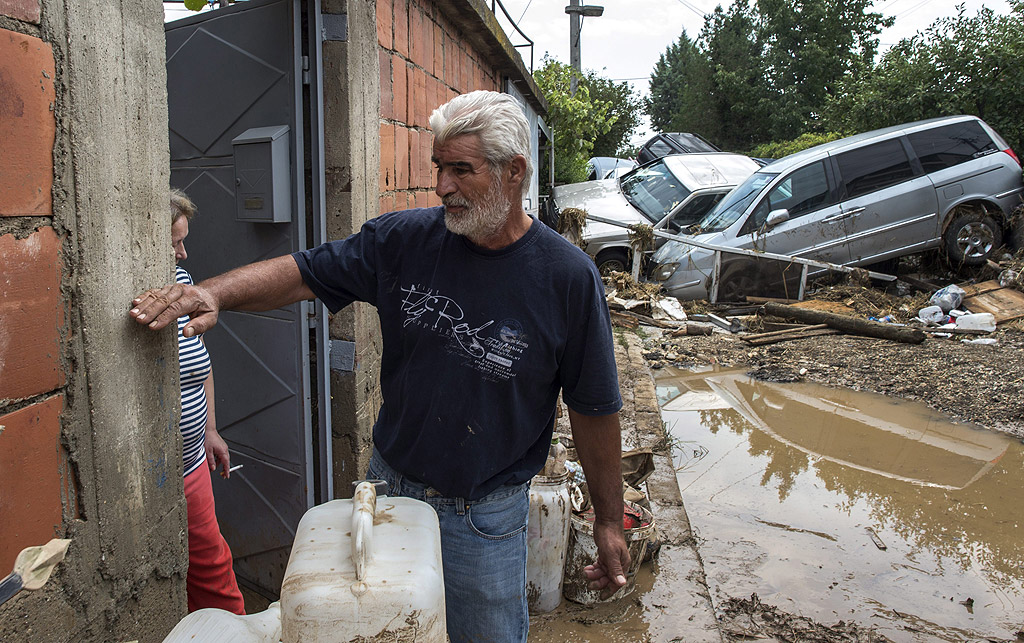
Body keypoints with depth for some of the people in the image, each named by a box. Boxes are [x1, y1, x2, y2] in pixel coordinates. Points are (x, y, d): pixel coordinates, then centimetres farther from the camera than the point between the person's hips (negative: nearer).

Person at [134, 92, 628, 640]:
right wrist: (211, 293, -23)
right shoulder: (404, 239, -8)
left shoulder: (568, 277, -15)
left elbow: (593, 408, -9)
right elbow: (301, 272, -4)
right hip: (389, 486, 4)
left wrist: (609, 520, -1)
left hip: (485, 518, -3)